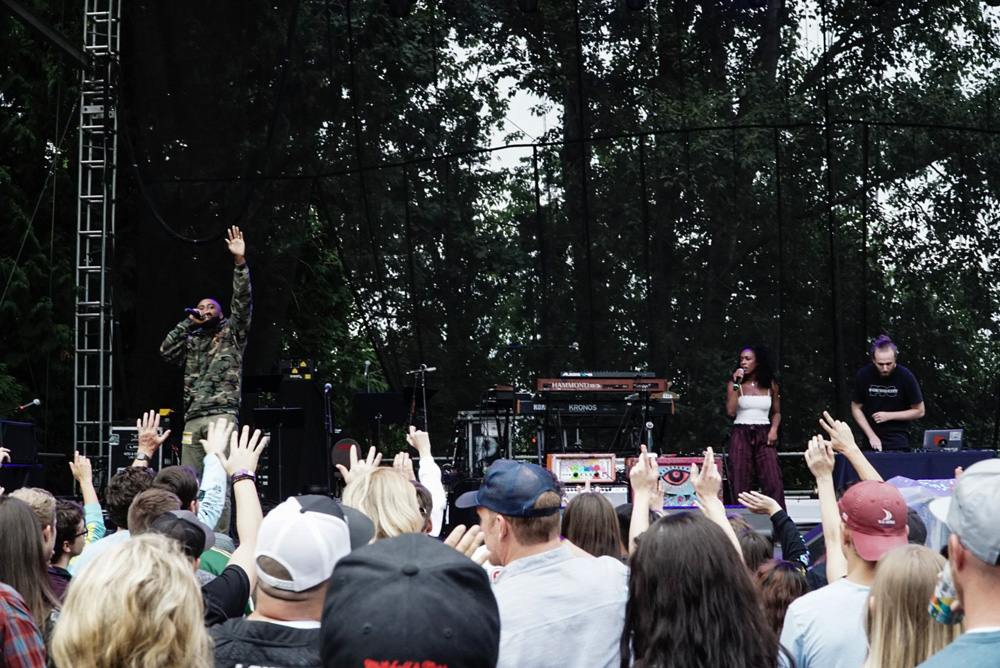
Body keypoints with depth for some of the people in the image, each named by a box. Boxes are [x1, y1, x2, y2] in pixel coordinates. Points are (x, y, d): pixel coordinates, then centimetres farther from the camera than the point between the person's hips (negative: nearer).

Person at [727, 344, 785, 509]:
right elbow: (731, 411, -9)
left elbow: (776, 412, 18)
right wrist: (736, 384, -10)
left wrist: (774, 429, -1)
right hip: (741, 435, -1)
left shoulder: (770, 385, 9)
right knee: (741, 483, -4)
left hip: (764, 436, 1)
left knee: (773, 481, -10)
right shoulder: (735, 385, 4)